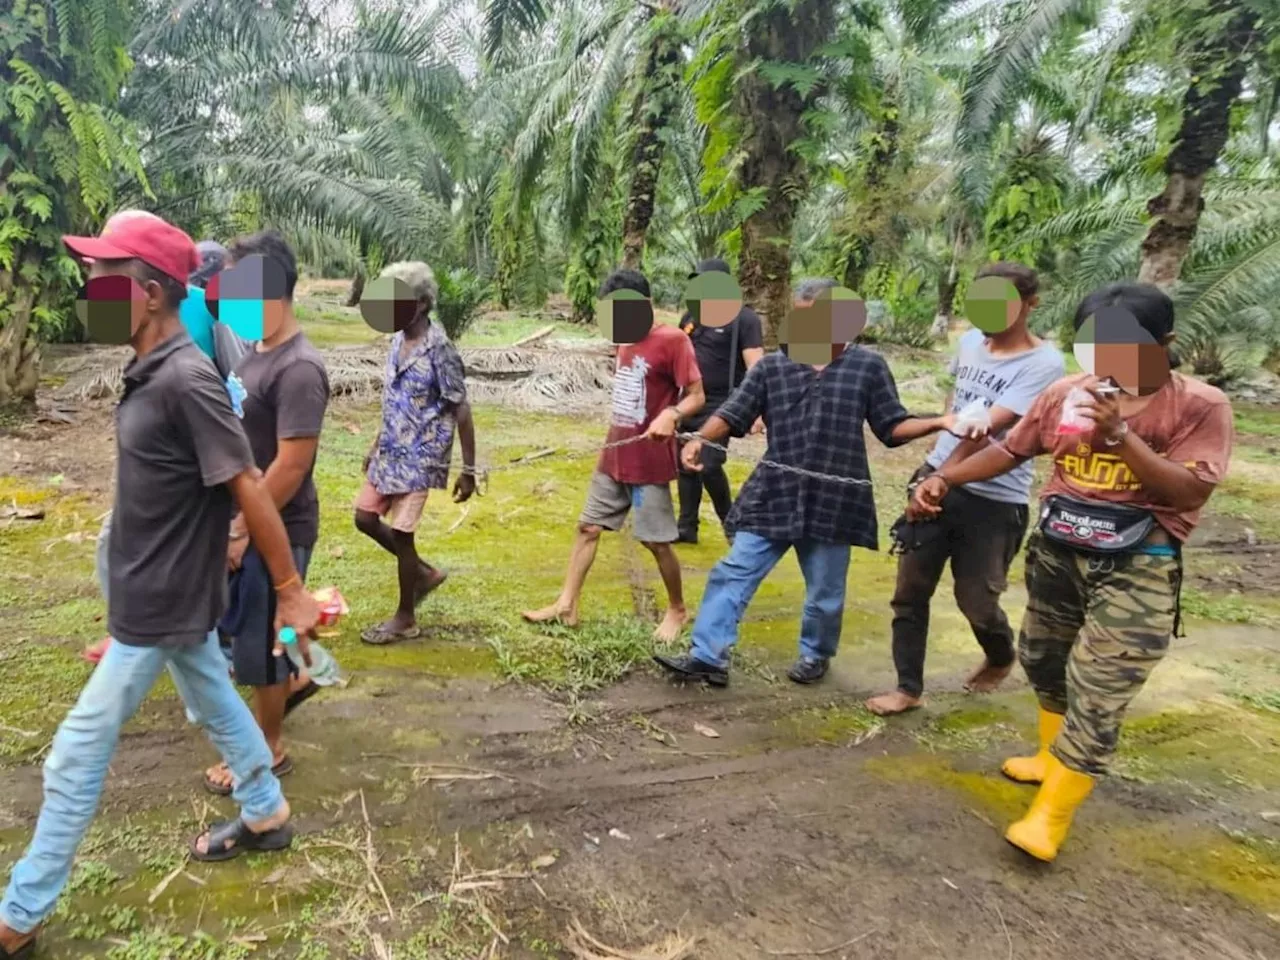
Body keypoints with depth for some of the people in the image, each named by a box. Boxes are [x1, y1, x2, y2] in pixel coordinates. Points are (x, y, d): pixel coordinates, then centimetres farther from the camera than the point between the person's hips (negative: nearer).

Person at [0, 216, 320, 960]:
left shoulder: (186, 379, -26)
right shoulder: (151, 371, 3)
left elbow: (250, 490, -24)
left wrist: (291, 592, -20)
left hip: (163, 603, -9)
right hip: (165, 591, 9)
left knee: (77, 754, 4)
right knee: (216, 703, 23)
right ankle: (268, 816, 43)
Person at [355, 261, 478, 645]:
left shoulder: (439, 350, -19)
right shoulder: (397, 341, 5)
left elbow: (461, 412, -17)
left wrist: (468, 470, -16)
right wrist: (376, 445, 20)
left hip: (419, 456, -8)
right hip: (390, 452, 9)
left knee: (401, 534, -2)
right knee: (365, 517, 13)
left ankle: (405, 619, 17)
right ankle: (425, 572, 32)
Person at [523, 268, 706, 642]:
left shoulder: (672, 340, -14)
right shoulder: (624, 339, 11)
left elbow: (697, 396, -16)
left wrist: (671, 415, -35)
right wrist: (614, 439, 18)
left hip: (649, 462, -8)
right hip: (613, 458, 8)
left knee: (656, 541, 2)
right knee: (588, 527, 9)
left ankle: (677, 610, 22)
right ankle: (566, 605, 18)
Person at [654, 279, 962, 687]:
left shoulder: (868, 366, 2)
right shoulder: (772, 366, 4)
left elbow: (892, 427, 3)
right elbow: (733, 414, -1)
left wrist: (939, 422, -13)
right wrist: (701, 439, -19)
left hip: (833, 500, -1)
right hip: (774, 496, 1)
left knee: (825, 591, 13)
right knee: (734, 573, 0)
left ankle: (815, 655, 37)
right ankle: (707, 656, 8)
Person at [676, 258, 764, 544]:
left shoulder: (743, 319, -10)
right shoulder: (691, 316, 10)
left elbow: (755, 365, -17)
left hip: (720, 407, -7)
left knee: (708, 465, -12)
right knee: (686, 465, 8)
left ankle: (731, 523, 11)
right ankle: (687, 527, 20)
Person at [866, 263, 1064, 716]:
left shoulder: (1043, 364, -16)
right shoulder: (969, 341, 4)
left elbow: (986, 429, -24)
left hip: (995, 501, -5)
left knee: (976, 601, 6)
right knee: (909, 591, 5)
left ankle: (1001, 659, 40)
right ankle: (909, 688, 20)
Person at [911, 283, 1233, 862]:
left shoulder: (1200, 406, -9)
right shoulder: (1068, 393, 0)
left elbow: (1190, 491, -18)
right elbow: (1011, 450, 6)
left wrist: (1120, 435, -26)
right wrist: (944, 478, -6)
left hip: (1136, 567, -5)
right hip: (1056, 552, 5)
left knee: (1098, 693, -5)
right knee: (1043, 660, 20)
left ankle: (1049, 815, 5)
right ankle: (1055, 757, 44)